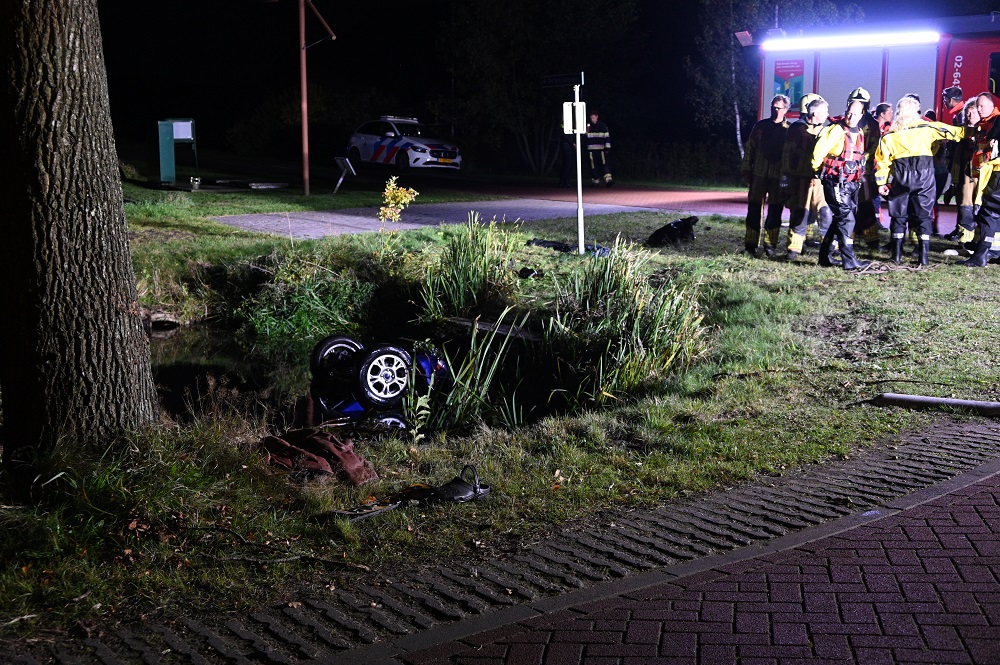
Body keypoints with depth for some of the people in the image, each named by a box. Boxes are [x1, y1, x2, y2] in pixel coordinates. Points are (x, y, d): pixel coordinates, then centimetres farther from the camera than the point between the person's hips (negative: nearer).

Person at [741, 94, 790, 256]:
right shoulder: (760, 126, 7)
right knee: (754, 209, 2)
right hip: (759, 175, 2)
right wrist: (746, 170, 5)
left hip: (779, 176, -1)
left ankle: (770, 244, 11)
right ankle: (750, 244, 7)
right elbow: (750, 148, 9)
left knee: (775, 211, 3)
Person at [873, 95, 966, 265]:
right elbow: (954, 132, 3)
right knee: (924, 216, 4)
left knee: (898, 215, 11)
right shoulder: (927, 128, 1)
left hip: (901, 179, 1)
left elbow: (882, 160, 4)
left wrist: (881, 182, 7)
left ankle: (896, 254, 9)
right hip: (925, 177, -1)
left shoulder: (890, 135, 5)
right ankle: (923, 255, -2)